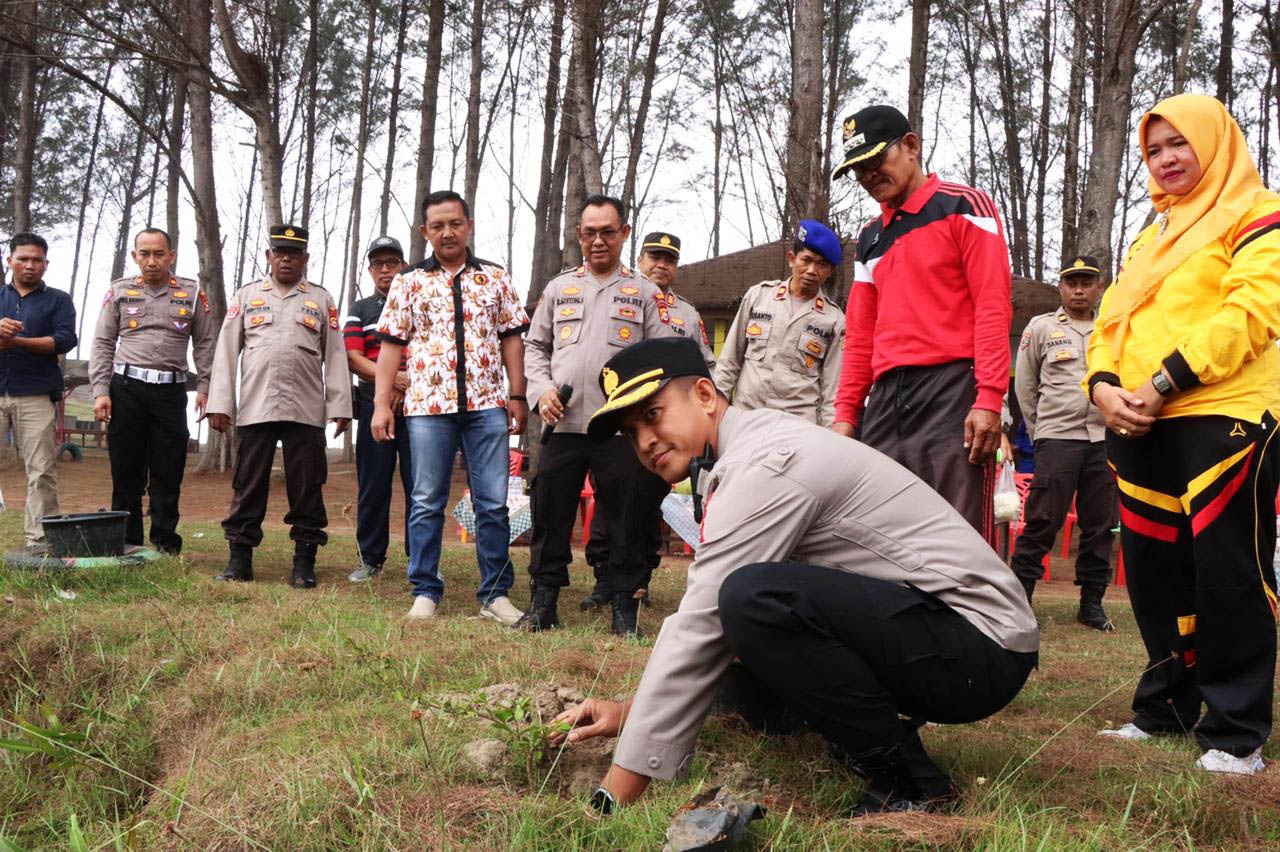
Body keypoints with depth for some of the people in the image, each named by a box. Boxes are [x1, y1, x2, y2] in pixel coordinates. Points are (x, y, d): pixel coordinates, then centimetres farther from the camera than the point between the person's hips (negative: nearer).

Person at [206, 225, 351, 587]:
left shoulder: (322, 300, 12)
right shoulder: (246, 296, 13)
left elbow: (335, 356, 7)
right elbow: (226, 351, 8)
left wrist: (339, 406, -1)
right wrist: (219, 404, 0)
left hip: (307, 411, 0)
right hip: (256, 408, 1)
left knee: (306, 487, 1)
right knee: (248, 485, 2)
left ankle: (304, 563, 8)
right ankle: (239, 560, 10)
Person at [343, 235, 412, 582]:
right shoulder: (359, 310, 14)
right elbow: (353, 359, 1)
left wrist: (408, 383, -14)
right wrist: (393, 378, -14)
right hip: (374, 406, 1)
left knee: (419, 485, -4)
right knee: (372, 487, 3)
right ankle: (371, 559, 12)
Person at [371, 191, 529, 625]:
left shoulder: (496, 278, 10)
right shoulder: (408, 282, 8)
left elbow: (511, 340, 10)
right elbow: (392, 345, 5)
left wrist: (517, 397, 4)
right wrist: (382, 403, -1)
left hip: (487, 405, 1)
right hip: (428, 405, 0)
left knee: (493, 504, 1)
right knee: (427, 503, 4)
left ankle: (496, 594, 9)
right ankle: (425, 593, 13)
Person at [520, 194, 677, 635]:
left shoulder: (645, 292, 8)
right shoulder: (559, 288, 16)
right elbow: (536, 346, 19)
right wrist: (542, 389, 1)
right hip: (563, 423, 2)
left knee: (625, 520, 1)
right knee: (550, 516, 5)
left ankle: (624, 608, 11)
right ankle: (542, 604, 15)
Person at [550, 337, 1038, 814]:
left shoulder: (760, 467, -20)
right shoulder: (736, 462, 11)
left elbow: (698, 631, -22)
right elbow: (705, 618, 14)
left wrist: (614, 798, -18)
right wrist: (631, 711, 6)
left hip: (980, 651, -10)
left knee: (753, 596, -29)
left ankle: (906, 784, -14)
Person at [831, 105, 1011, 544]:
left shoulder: (963, 206, 2)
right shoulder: (870, 238, 22)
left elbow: (993, 307, -7)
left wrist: (989, 399, -16)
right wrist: (846, 412, 12)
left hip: (951, 390, -6)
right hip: (885, 399, 7)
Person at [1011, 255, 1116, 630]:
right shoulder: (1041, 327, 3)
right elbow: (1024, 385, 8)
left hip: (1104, 440, 3)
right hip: (1056, 440, -3)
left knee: (1099, 525, 6)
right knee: (1041, 523, -5)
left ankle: (1091, 602, 15)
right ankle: (1019, 596, 2)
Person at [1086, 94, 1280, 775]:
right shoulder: (1149, 238, 24)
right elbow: (1111, 321, 17)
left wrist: (1162, 384, -18)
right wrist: (1103, 386, -4)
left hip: (1222, 417, -7)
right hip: (1138, 425, 7)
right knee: (1153, 571, 11)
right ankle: (1165, 709, 24)